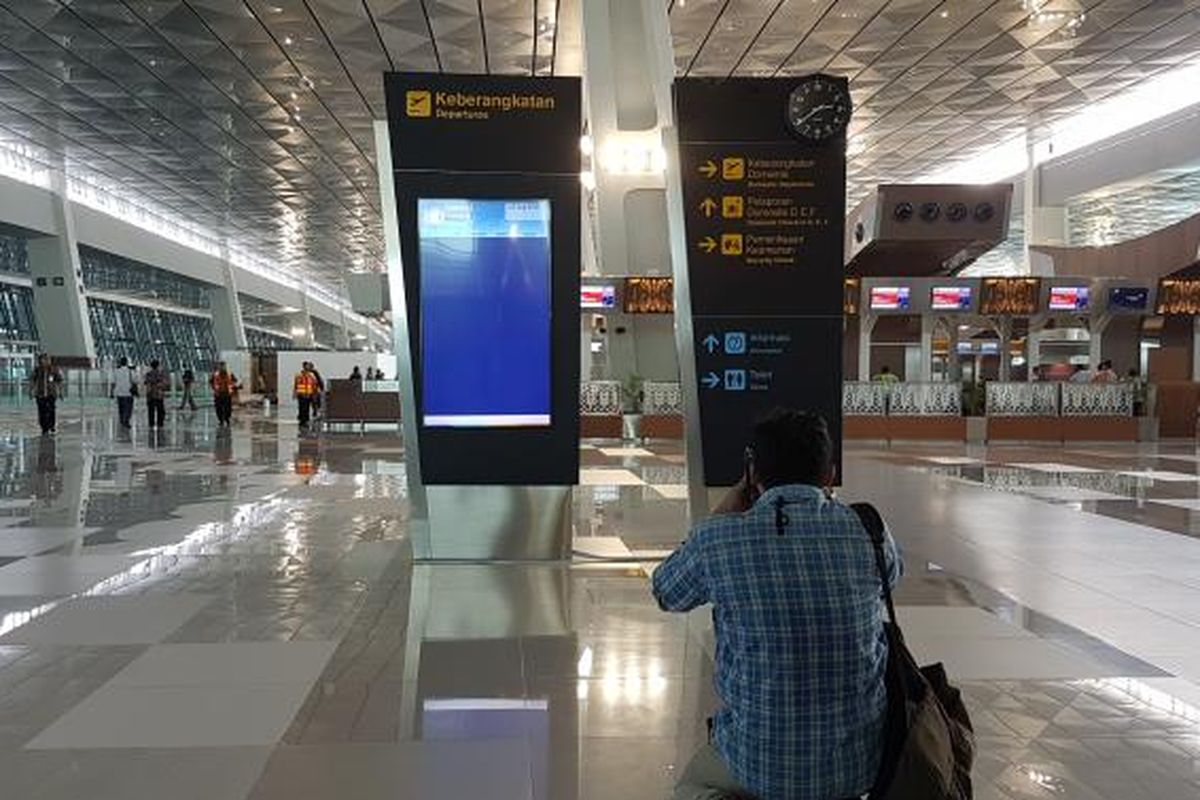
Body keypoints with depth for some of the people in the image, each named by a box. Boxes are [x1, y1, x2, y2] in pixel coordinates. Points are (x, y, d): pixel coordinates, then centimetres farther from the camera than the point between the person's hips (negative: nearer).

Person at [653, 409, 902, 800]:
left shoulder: (717, 538, -15)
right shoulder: (867, 531, -9)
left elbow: (666, 594, 7)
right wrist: (826, 502, 18)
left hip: (762, 764, -3)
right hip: (861, 765, 3)